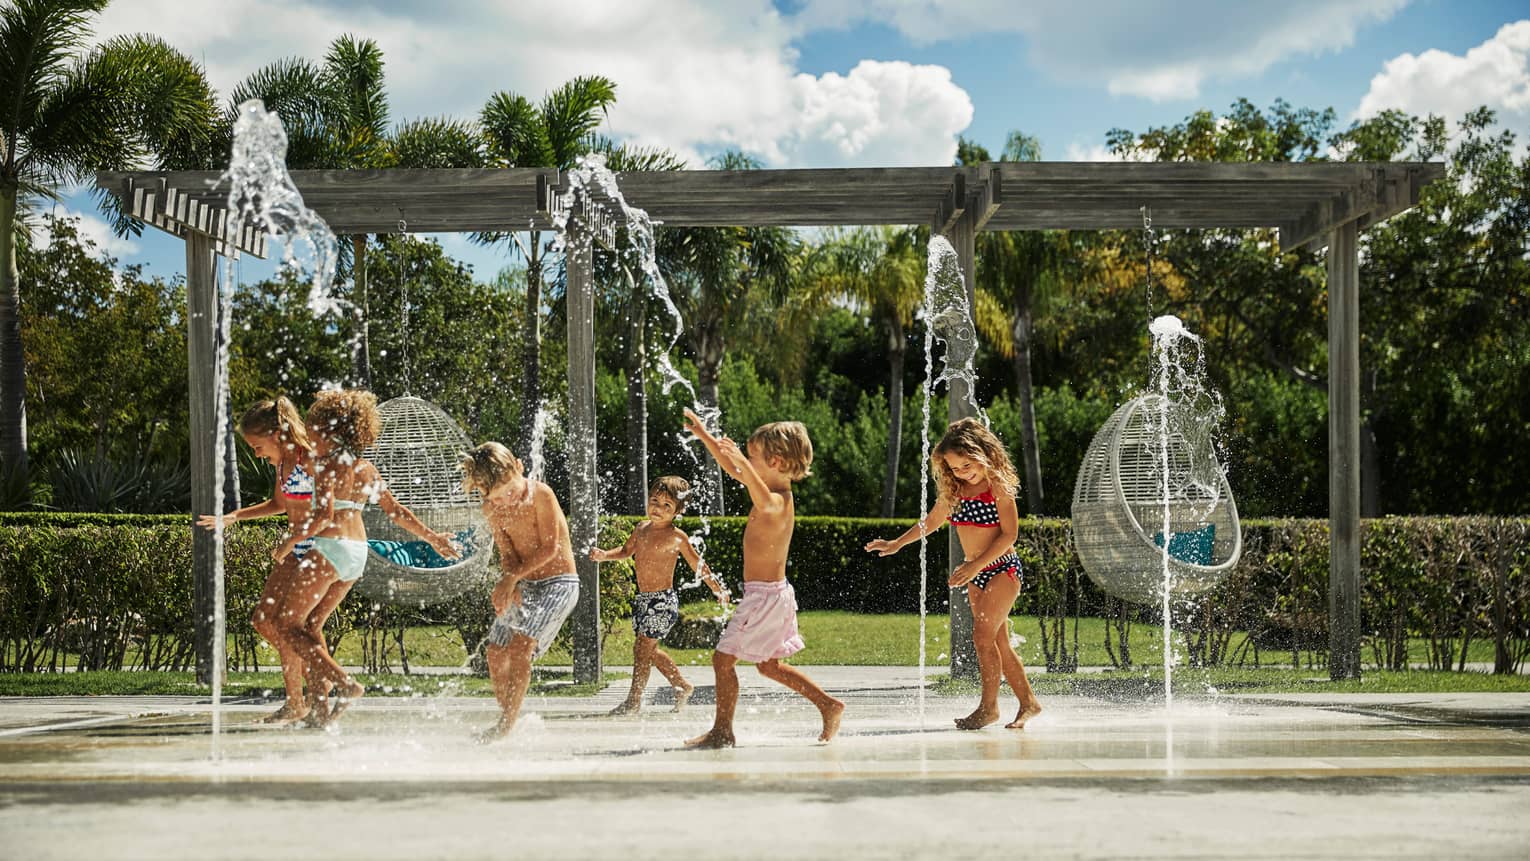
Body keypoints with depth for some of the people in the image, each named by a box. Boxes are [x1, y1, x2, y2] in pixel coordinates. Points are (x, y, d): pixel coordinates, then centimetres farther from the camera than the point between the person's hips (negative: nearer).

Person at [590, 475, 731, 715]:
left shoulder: (676, 537, -9)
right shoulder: (642, 528, 9)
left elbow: (698, 564, 0)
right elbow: (626, 551, 24)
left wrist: (718, 589, 1)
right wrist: (604, 555, 6)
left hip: (663, 600, -7)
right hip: (642, 598, 7)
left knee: (642, 648, -9)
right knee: (650, 650, 14)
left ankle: (634, 699, 1)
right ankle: (682, 685, 31)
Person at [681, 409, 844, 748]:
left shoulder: (778, 501, -20)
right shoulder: (772, 491, 9)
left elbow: (764, 502, -46)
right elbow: (732, 468, 20)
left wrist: (744, 464, -62)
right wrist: (703, 434, 20)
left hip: (764, 594, -10)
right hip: (775, 592, 10)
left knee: (723, 657, -3)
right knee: (769, 665, 19)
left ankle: (722, 730, 3)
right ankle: (829, 705, 18)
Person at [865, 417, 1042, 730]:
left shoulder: (998, 486, -14)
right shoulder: (954, 490, 5)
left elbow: (1009, 533, -17)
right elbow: (931, 521, 20)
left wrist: (976, 565, -23)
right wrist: (896, 544, 18)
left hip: (1002, 568, -7)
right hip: (974, 574, 7)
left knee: (983, 634, -16)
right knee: (998, 642, 8)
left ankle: (989, 705, -9)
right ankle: (1028, 702, 17)